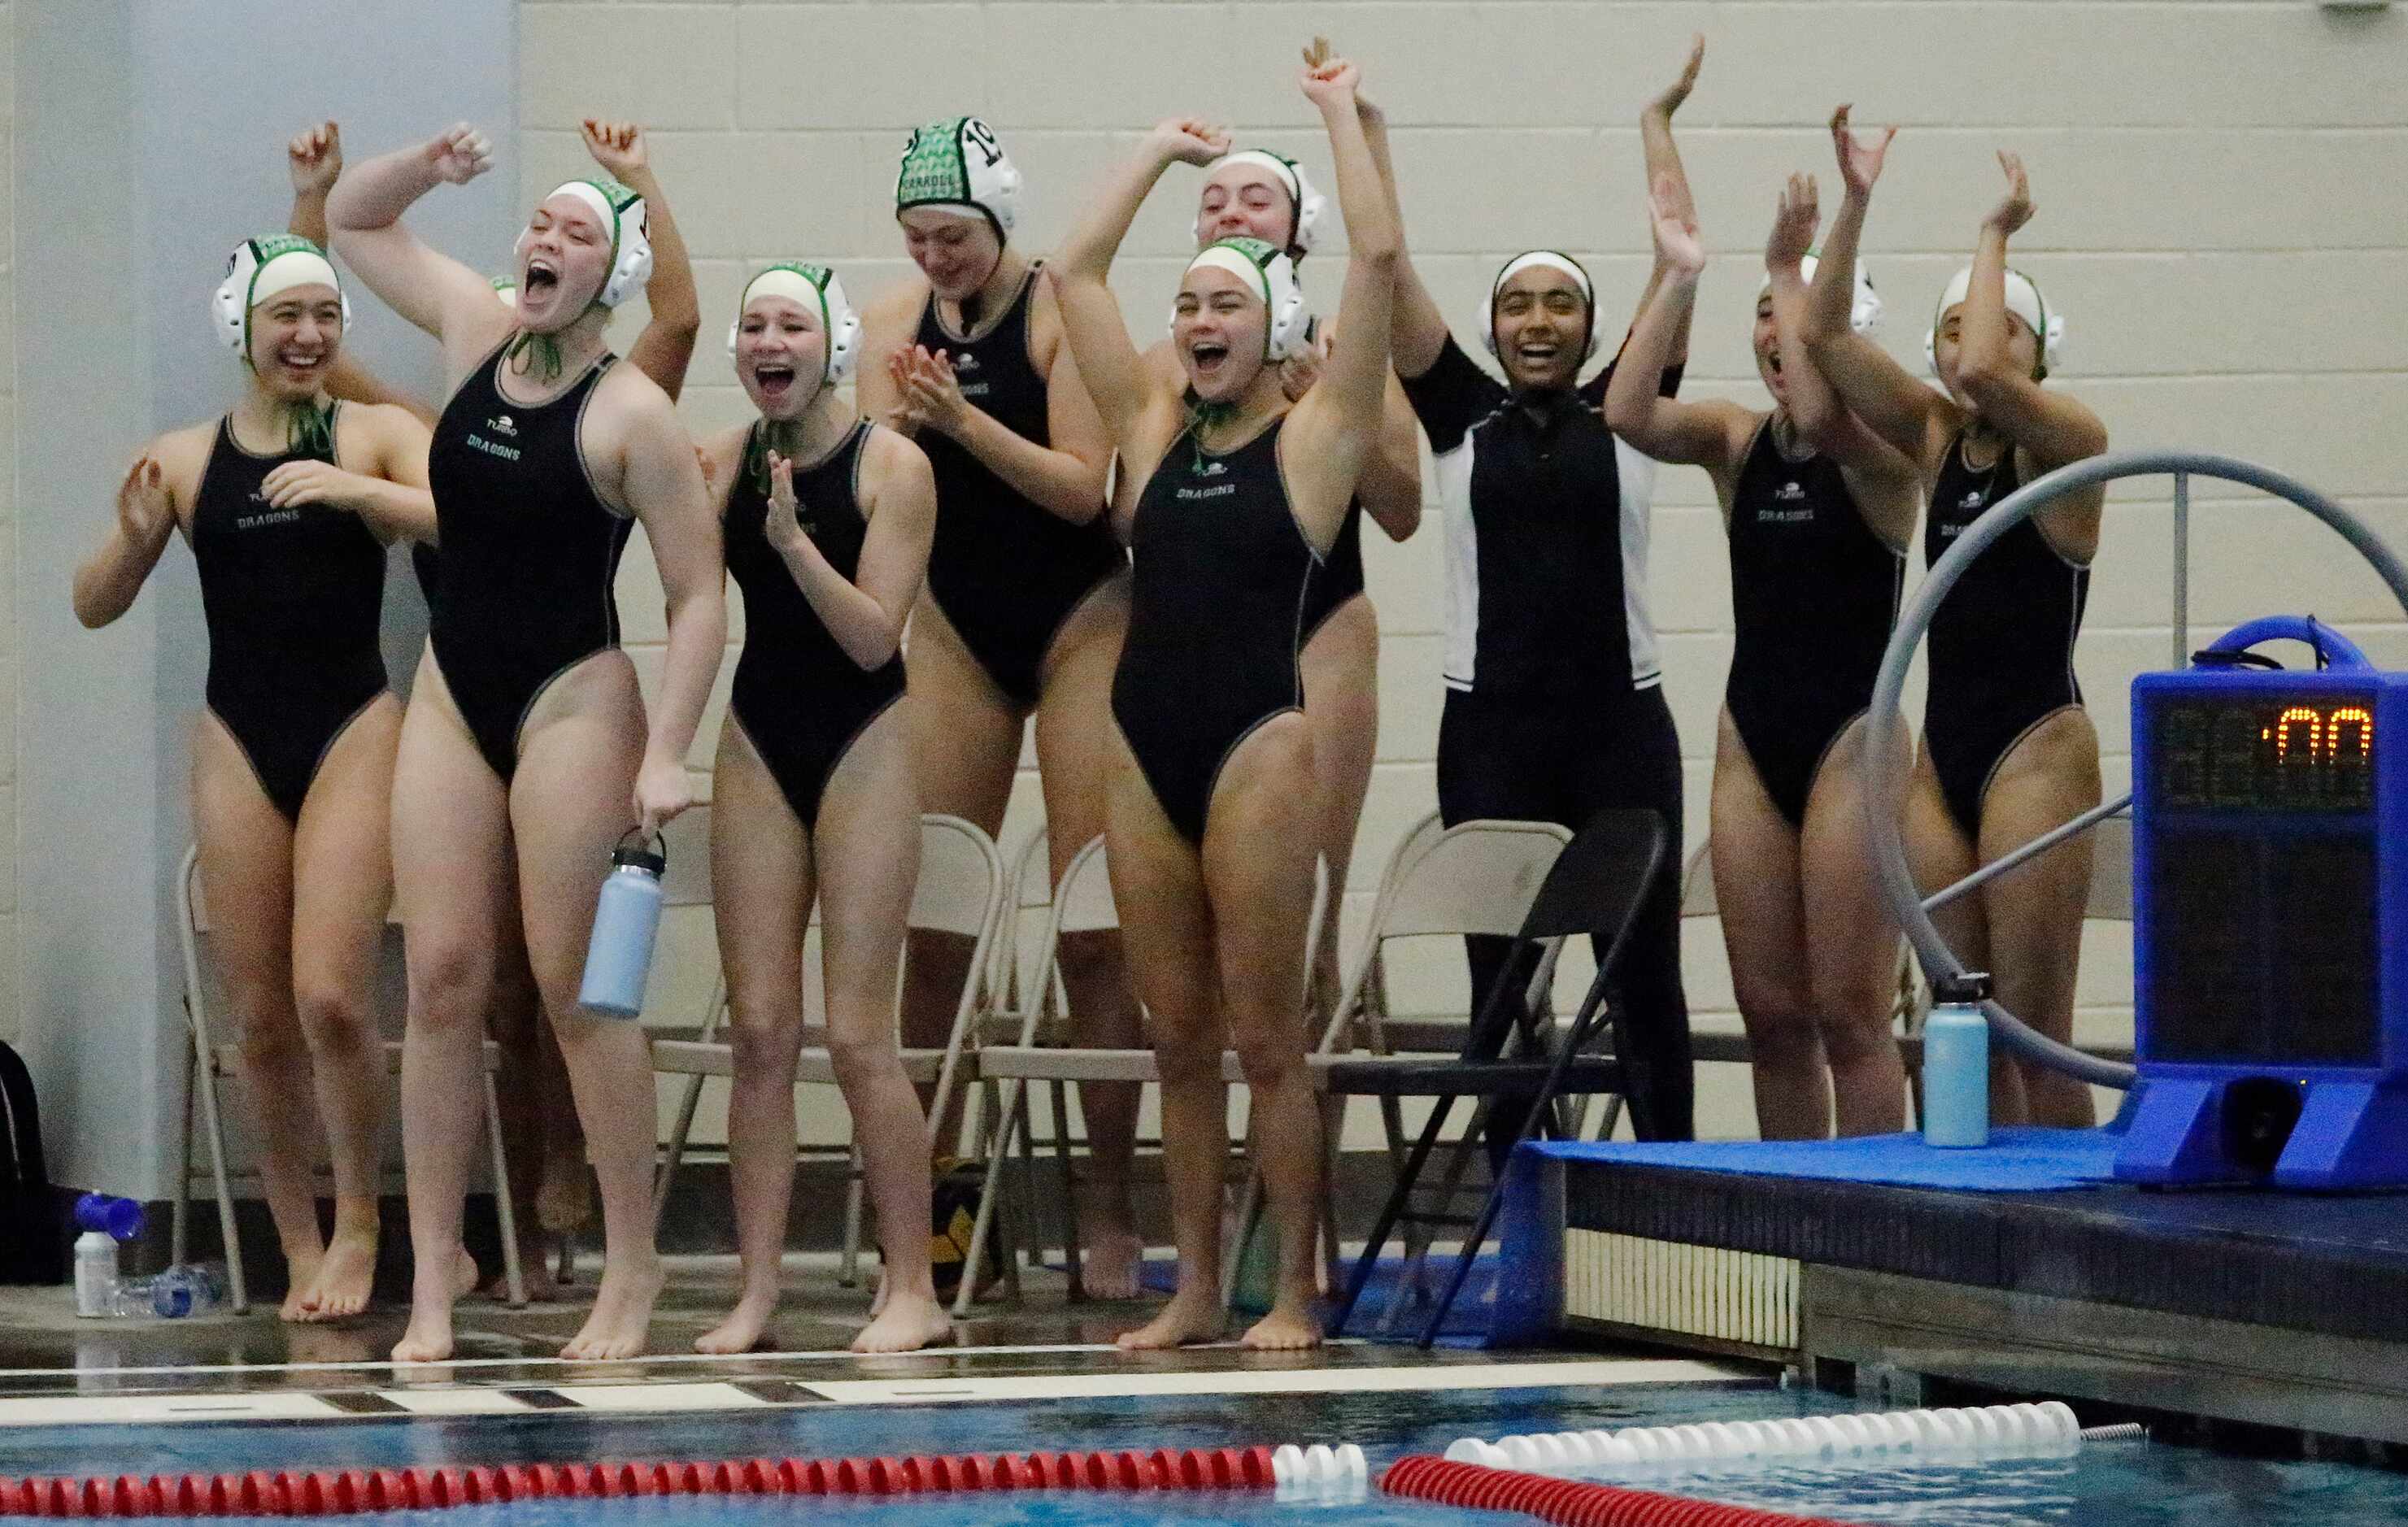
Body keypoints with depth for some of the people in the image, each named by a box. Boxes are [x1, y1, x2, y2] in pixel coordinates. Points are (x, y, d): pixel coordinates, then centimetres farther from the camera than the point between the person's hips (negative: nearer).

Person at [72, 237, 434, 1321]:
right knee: (261, 1020, 3)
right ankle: (299, 1252, 14)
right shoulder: (186, 459, 7)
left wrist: (353, 490, -25)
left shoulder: (377, 436, 1)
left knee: (331, 997, -14)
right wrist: (135, 536, -11)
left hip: (352, 736, -3)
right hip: (237, 743, 3)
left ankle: (358, 1226, 5)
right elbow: (94, 606, 9)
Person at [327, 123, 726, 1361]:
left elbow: (698, 597, -11)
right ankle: (432, 1278, -1)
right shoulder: (476, 334, 7)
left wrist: (667, 751, -19)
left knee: (578, 988, -6)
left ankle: (632, 1266, 2)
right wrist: (425, 167, 0)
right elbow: (351, 221, 20)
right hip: (452, 698, 6)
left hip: (572, 701, -6)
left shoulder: (629, 412, -10)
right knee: (442, 976, -1)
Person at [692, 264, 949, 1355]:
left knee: (856, 1033, -7)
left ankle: (912, 1289, 2)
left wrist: (795, 541, -26)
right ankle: (756, 1291, 6)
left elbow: (874, 634, -15)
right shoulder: (723, 460, 2)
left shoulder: (889, 465, -10)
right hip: (757, 743, 4)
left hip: (863, 744, -4)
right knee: (759, 1030, 2)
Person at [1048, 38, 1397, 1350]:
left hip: (1257, 742, -5)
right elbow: (1076, 272, 16)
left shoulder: (1313, 437, 0)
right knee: (1178, 1036, 8)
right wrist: (1164, 149, 20)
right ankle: (1195, 1289, 13)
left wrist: (1342, 116, 1)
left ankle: (1294, 1291, 2)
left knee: (1264, 1036, -3)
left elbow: (1376, 258, -7)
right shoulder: (1155, 431, 13)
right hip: (1145, 744, 5)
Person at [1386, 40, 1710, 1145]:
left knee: (1646, 976, 2)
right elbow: (1388, 268, 4)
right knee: (1500, 984, 3)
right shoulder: (1461, 418, 7)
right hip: (1491, 727, 0)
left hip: (1621, 723, 0)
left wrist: (1658, 124, 8)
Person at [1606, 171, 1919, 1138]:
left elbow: (1819, 417, -29)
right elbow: (1629, 414, -10)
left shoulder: (1880, 450, -6)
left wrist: (1789, 271, -23)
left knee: (1849, 1014, -6)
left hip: (1851, 737, -5)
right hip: (1751, 734, 5)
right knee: (1771, 1015, 7)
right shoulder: (1736, 442, 8)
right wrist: (1678, 279, -13)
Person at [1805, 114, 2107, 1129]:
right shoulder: (1936, 439, 11)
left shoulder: (2069, 443, -6)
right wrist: (1855, 204, -4)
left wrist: (1995, 236, -14)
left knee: (2032, 1025, -8)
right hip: (1942, 748, 6)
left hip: (2036, 749, -6)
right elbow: (1826, 336, 5)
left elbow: (1983, 373, -25)